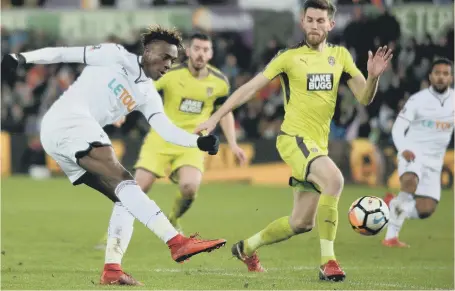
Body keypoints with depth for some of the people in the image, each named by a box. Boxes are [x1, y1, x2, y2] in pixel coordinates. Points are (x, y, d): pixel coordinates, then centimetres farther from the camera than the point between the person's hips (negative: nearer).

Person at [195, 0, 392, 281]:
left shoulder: (340, 56, 9)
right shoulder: (290, 57, -3)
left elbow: (364, 97, 5)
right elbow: (250, 87, -1)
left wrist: (373, 76, -17)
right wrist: (215, 118, -5)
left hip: (319, 145, 6)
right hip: (294, 138, -6)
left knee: (302, 222, 13)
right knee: (334, 178, -34)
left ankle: (247, 247, 37)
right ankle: (328, 262, -31)